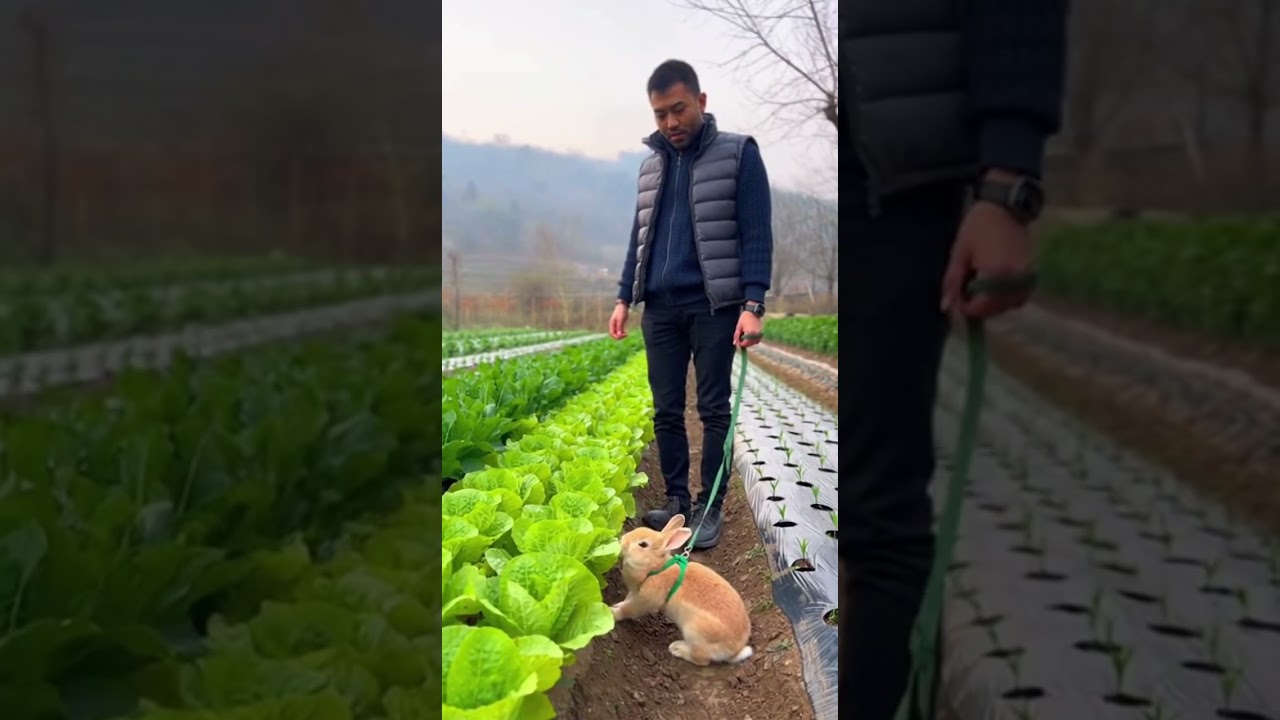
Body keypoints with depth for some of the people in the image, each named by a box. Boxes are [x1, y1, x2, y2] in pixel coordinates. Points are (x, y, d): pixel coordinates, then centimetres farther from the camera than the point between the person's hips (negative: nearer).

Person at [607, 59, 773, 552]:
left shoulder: (738, 154, -2)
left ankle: (710, 508, 10)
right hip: (660, 309, 5)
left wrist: (753, 305, -16)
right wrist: (624, 298, 12)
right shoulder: (652, 164, 14)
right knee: (666, 411, 7)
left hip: (714, 308, -5)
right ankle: (676, 501, 18)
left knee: (713, 410, 1)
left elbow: (757, 234, -7)